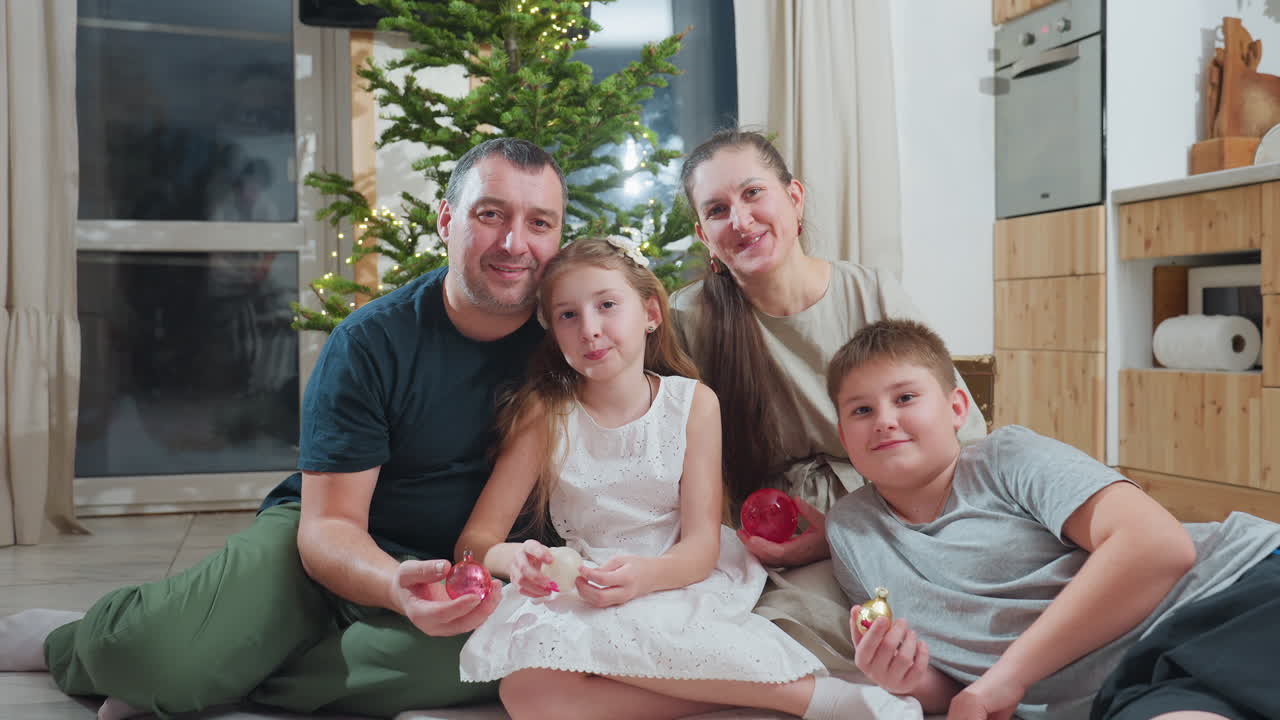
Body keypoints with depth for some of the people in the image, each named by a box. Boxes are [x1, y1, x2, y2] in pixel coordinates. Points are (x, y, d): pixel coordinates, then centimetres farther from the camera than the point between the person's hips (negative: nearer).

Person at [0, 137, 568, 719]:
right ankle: (67, 642, 9)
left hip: (450, 565, 3)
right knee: (157, 649, -32)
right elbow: (329, 525, -18)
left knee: (494, 650, -36)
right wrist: (396, 587, -40)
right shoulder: (369, 343, -16)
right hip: (331, 545, -2)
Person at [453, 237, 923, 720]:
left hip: (677, 584, -2)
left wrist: (646, 574, -31)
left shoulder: (693, 403, -3)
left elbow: (701, 545, -9)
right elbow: (476, 538, -4)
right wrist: (511, 557, -28)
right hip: (584, 598, 2)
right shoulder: (545, 415, -2)